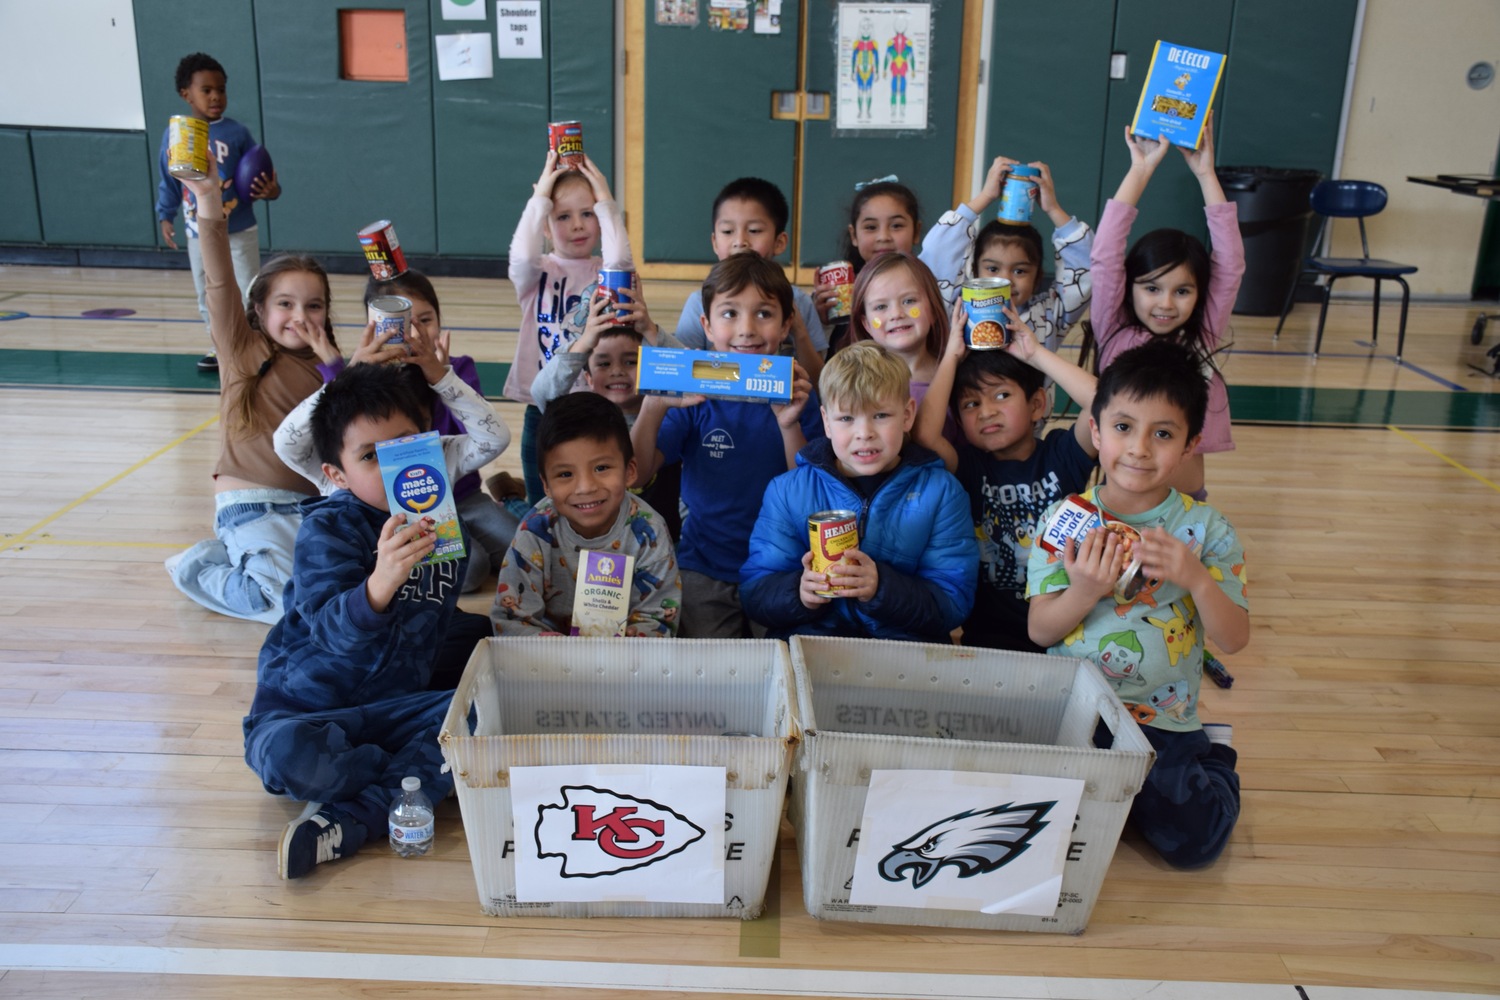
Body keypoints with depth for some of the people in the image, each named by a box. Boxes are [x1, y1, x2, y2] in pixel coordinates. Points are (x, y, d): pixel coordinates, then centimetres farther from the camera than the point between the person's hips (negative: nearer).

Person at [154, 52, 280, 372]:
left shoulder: (236, 133, -9)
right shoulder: (174, 135, -2)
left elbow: (259, 178, -7)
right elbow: (169, 181, 7)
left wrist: (271, 191, -28)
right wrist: (165, 216, 0)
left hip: (238, 232, -3)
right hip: (199, 234, 3)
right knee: (208, 297, 16)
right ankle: (220, 347, 32)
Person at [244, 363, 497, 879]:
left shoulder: (441, 520, 5)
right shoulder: (327, 531, -14)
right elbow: (334, 632, -31)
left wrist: (491, 634, 11)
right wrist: (381, 582, -49)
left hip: (399, 705, 5)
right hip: (307, 709, -4)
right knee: (287, 756, -37)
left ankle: (349, 819, -24)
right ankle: (423, 776, -11)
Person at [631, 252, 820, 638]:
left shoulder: (796, 397, 0)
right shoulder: (695, 398, -2)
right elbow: (637, 475, -6)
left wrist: (790, 426, -21)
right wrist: (653, 407, -22)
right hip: (705, 571, 0)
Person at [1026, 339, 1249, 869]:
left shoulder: (1206, 529, -4)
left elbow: (1234, 640, -7)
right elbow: (1039, 631, -7)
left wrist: (1196, 577, -24)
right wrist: (1083, 592, -26)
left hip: (1160, 720, 0)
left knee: (1190, 840, -12)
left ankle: (1212, 755, 21)